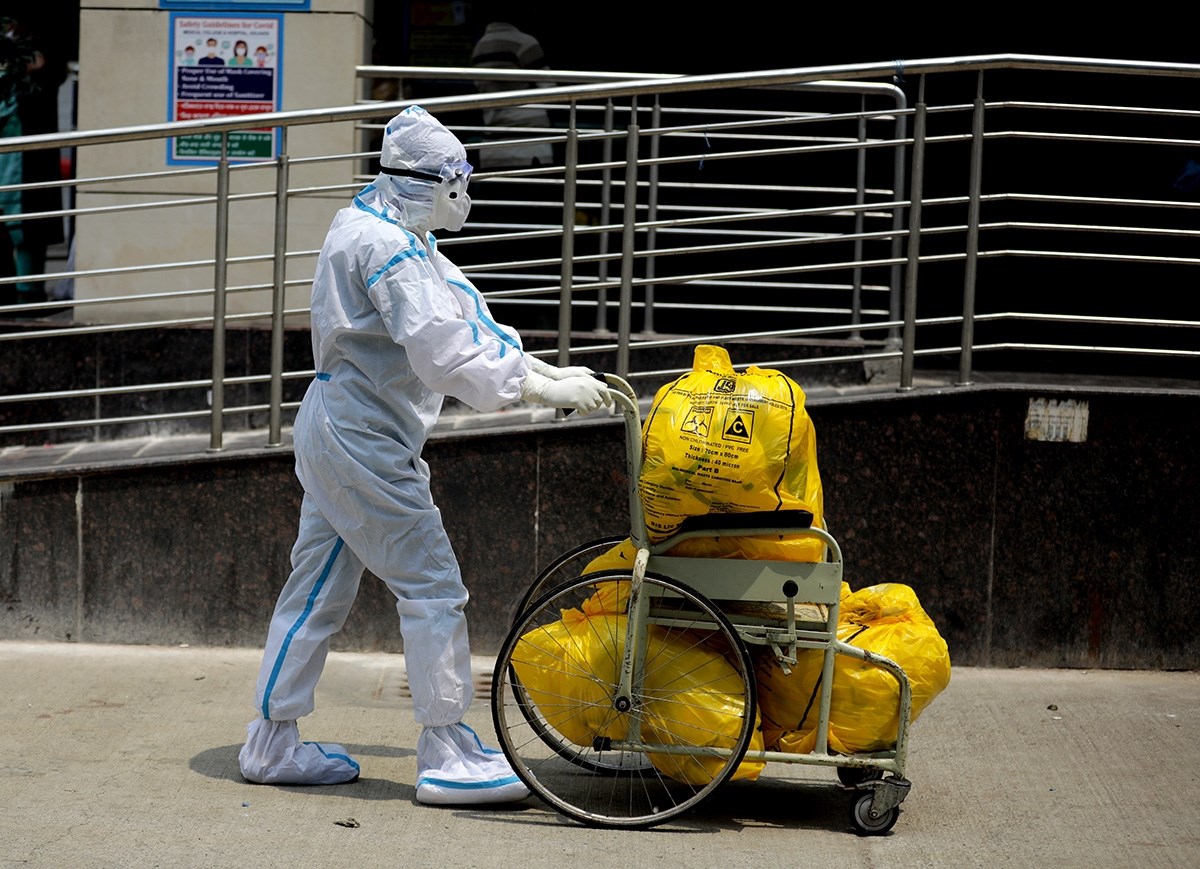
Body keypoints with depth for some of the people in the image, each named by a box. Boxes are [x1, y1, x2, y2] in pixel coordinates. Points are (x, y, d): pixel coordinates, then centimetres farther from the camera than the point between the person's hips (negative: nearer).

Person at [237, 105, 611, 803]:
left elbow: (464, 320, 12)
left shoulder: (389, 234, 14)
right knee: (433, 588, -6)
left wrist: (549, 372, 3)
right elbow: (443, 353, -27)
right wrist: (545, 390, -24)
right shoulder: (389, 246, -19)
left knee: (319, 589, 14)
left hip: (336, 432, 11)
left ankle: (272, 744, 20)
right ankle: (447, 756, -3)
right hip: (368, 439, -11)